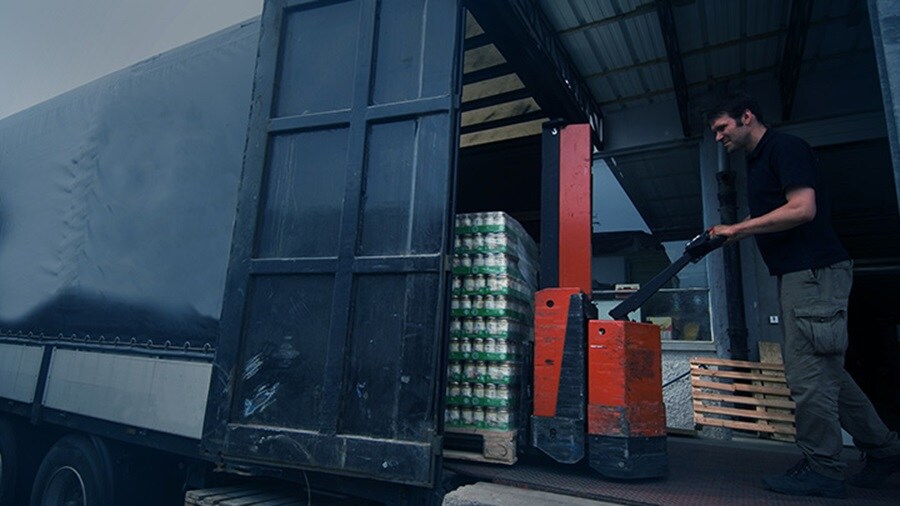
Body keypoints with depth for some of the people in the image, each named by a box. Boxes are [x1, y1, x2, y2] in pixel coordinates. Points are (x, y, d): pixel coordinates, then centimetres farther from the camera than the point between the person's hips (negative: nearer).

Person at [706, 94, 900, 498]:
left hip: (814, 271, -10)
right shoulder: (758, 162, 20)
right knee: (825, 371, 15)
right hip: (797, 273, 10)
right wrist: (729, 234, 9)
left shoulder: (786, 148, -9)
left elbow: (802, 209, -20)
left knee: (808, 372, -6)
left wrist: (739, 228, -15)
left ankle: (821, 470, 4)